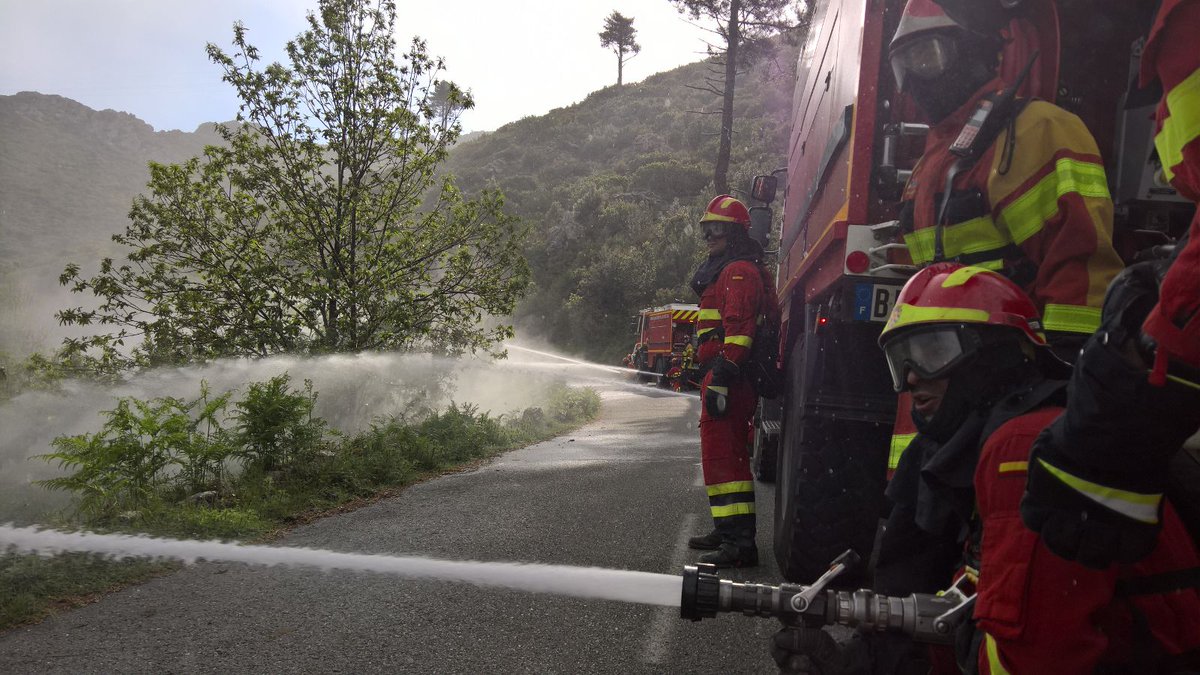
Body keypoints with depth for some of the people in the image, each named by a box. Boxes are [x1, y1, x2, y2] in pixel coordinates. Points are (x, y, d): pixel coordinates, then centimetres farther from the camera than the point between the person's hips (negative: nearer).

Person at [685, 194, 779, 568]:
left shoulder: (739, 271, -11)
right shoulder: (723, 271, 24)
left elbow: (738, 328, -23)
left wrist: (721, 378, -28)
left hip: (728, 376, -12)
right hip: (723, 377, 12)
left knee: (722, 456, -13)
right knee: (726, 454, 18)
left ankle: (740, 543, -13)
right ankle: (729, 530, 30)